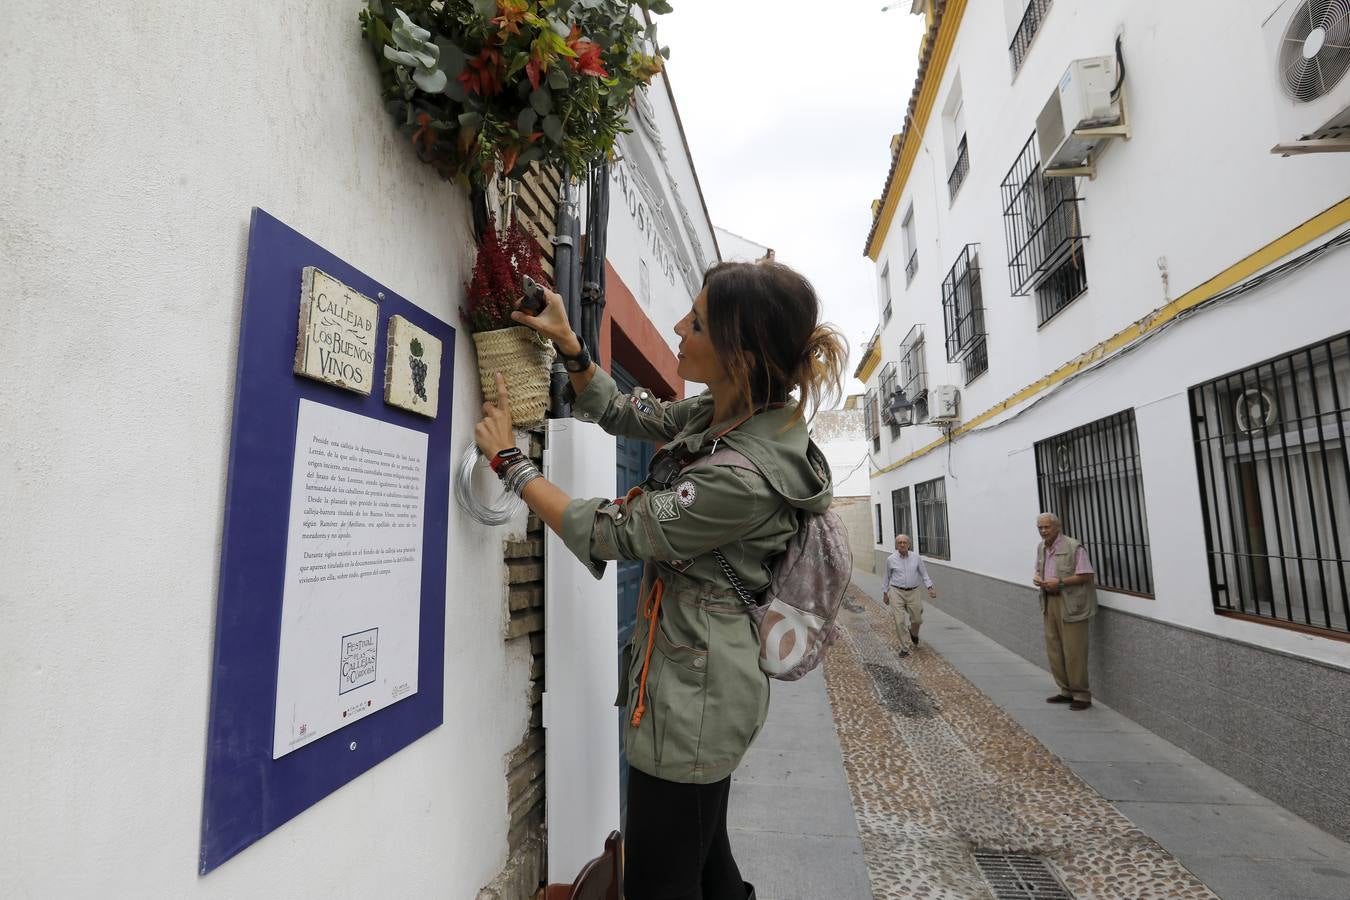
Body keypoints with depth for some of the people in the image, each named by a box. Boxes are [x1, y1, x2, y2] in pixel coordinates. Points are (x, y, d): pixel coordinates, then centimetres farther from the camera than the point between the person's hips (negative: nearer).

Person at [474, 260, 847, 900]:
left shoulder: (746, 475, -29)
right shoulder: (714, 414, -2)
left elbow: (608, 533, -21)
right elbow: (618, 413, 12)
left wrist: (507, 459, -11)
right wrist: (567, 342, -1)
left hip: (693, 690, -9)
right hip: (702, 678, 9)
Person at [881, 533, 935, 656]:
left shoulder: (917, 558, -1)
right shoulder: (890, 559, -2)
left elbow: (924, 574, 5)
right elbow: (887, 577, 10)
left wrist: (930, 588, -9)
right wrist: (885, 593, 13)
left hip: (913, 592, 1)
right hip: (896, 592, -1)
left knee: (917, 620, 11)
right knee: (899, 622, -6)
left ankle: (914, 633, 46)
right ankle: (904, 649, 9)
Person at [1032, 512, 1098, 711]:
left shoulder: (1073, 547, -14)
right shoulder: (1041, 547, 11)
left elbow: (1086, 575, -15)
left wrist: (1060, 582, -21)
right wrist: (1037, 577, 2)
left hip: (1070, 603, -7)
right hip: (1049, 602, 8)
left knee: (1074, 651, -2)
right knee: (1054, 649, 11)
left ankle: (1081, 695, 10)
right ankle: (1067, 691, 22)